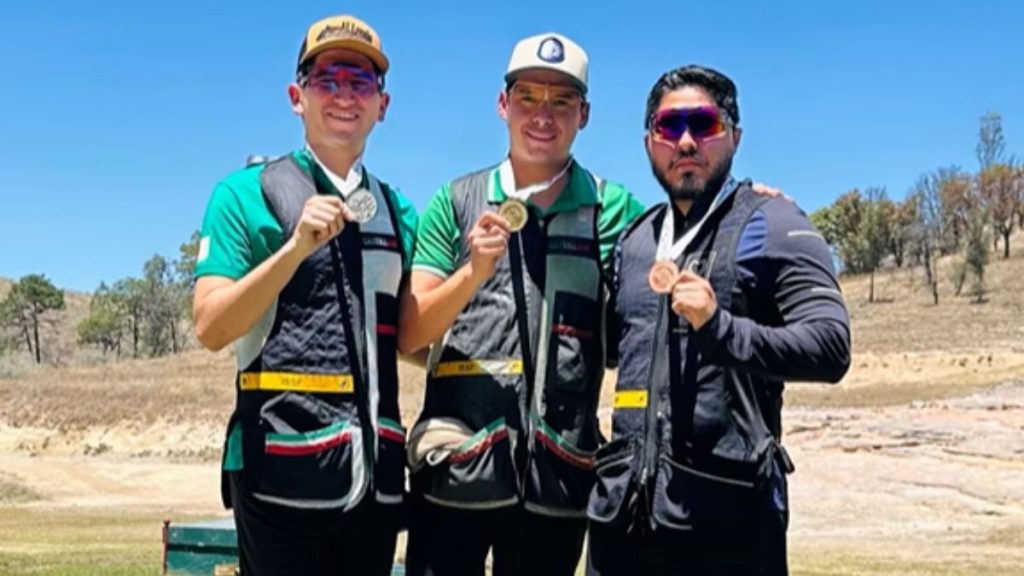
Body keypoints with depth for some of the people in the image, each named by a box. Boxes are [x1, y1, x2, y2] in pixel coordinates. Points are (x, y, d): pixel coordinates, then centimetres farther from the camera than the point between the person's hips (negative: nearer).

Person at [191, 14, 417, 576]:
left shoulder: (399, 212, 14)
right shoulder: (246, 193, 0)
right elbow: (211, 329, -9)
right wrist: (297, 247, -20)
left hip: (376, 472, 5)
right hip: (282, 469, -5)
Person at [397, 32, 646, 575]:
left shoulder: (614, 209, 4)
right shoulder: (456, 201, 5)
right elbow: (407, 336, 1)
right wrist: (474, 272, -17)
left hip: (560, 473, 1)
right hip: (456, 466, 0)